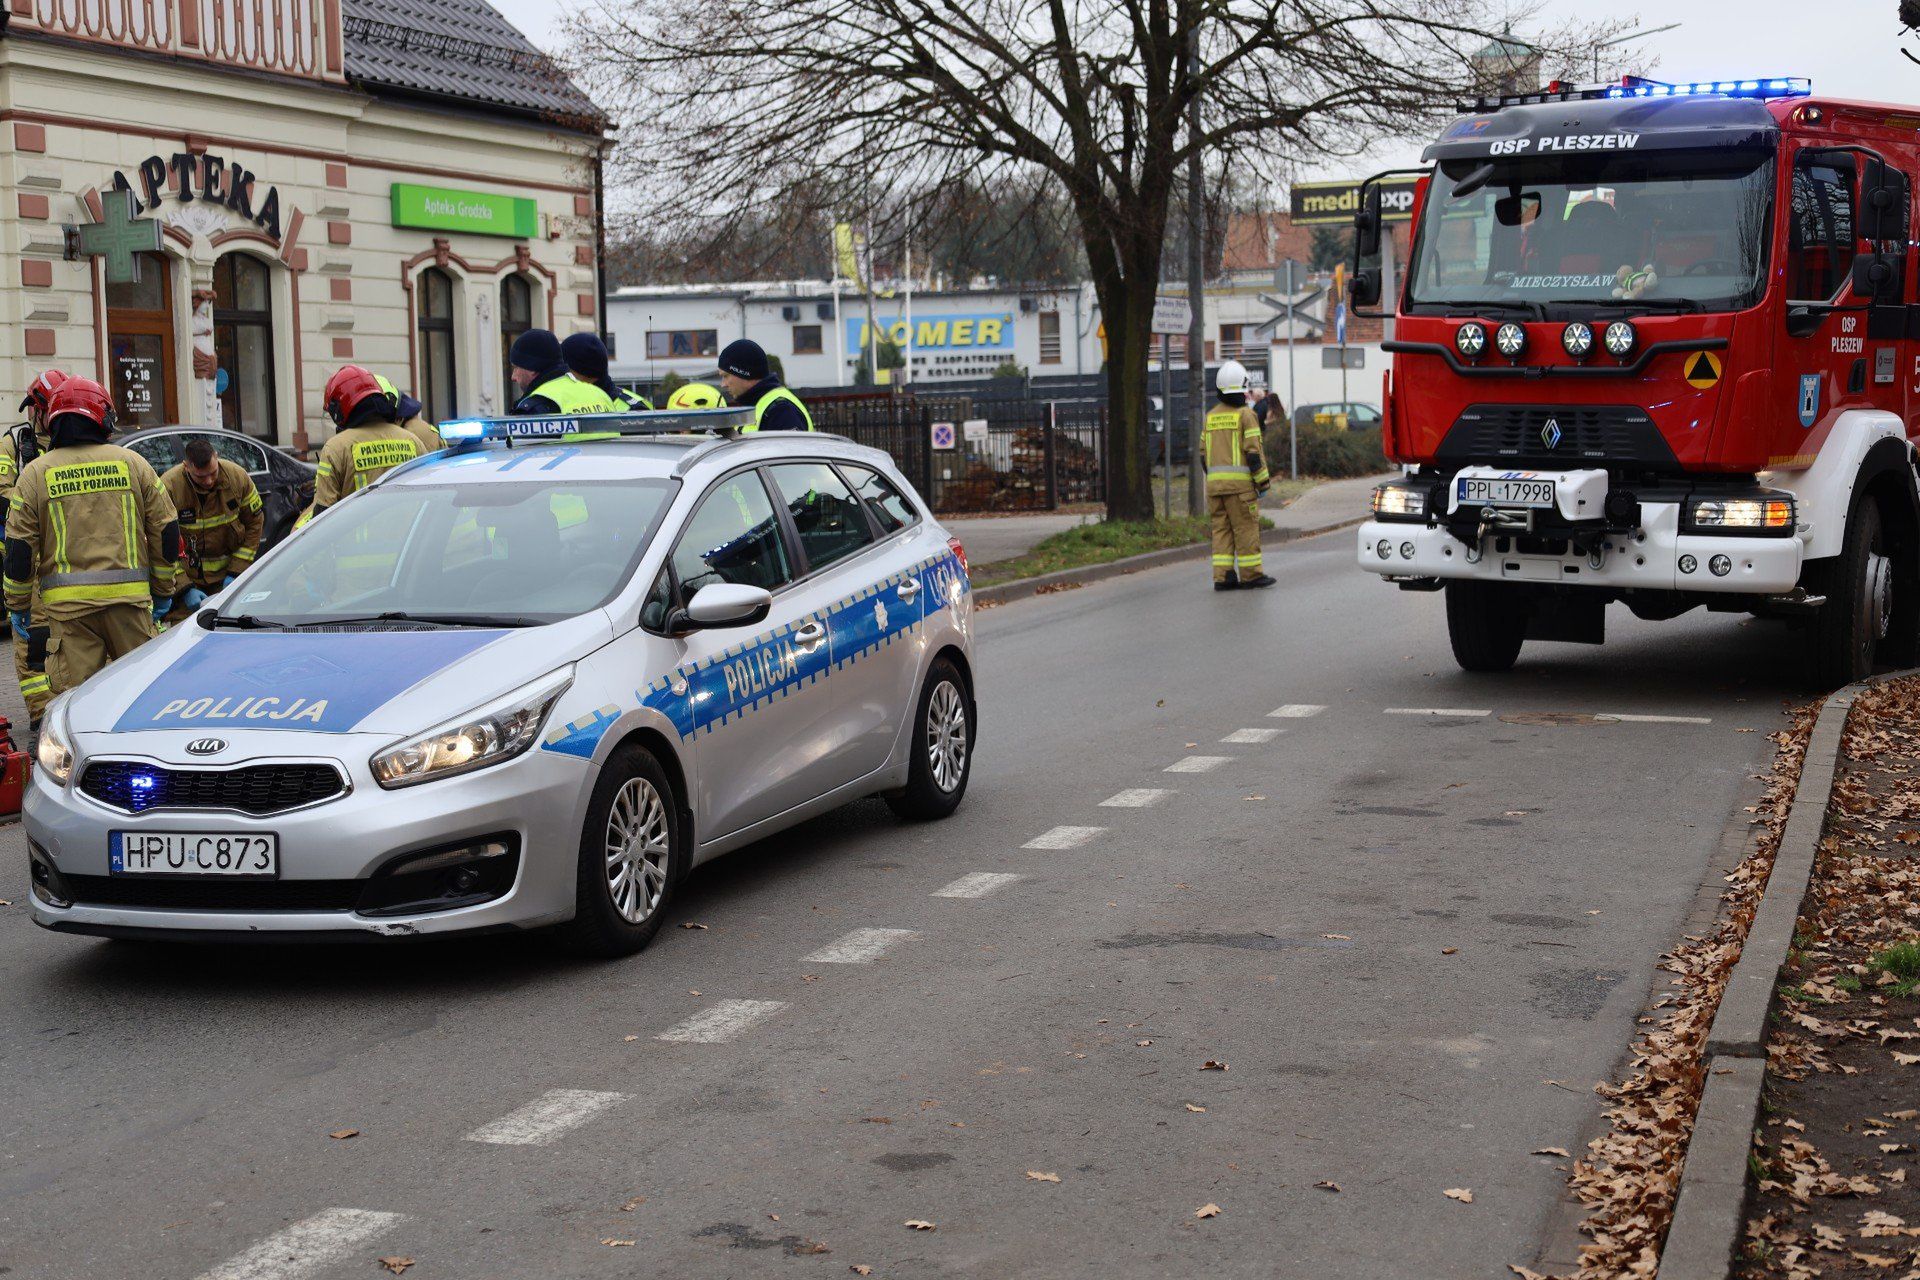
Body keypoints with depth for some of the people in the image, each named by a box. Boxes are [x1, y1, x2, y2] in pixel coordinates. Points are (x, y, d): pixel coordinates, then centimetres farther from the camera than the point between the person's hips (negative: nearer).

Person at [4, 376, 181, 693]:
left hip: (67, 603, -1)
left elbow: (19, 549, 2)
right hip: (130, 596, 1)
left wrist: (17, 605, 12)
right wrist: (163, 591, 18)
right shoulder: (132, 463, 7)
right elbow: (166, 531, 8)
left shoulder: (35, 473, 3)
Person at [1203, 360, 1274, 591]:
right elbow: (1253, 452, -12)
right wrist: (1263, 482, -6)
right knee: (1246, 528, 0)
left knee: (1221, 529, 7)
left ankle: (1222, 576, 3)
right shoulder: (1246, 415, -7)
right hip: (1240, 481, -6)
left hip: (1215, 482, 6)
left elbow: (1204, 453, 14)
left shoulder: (1211, 416, 12)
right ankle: (1251, 574, 3)